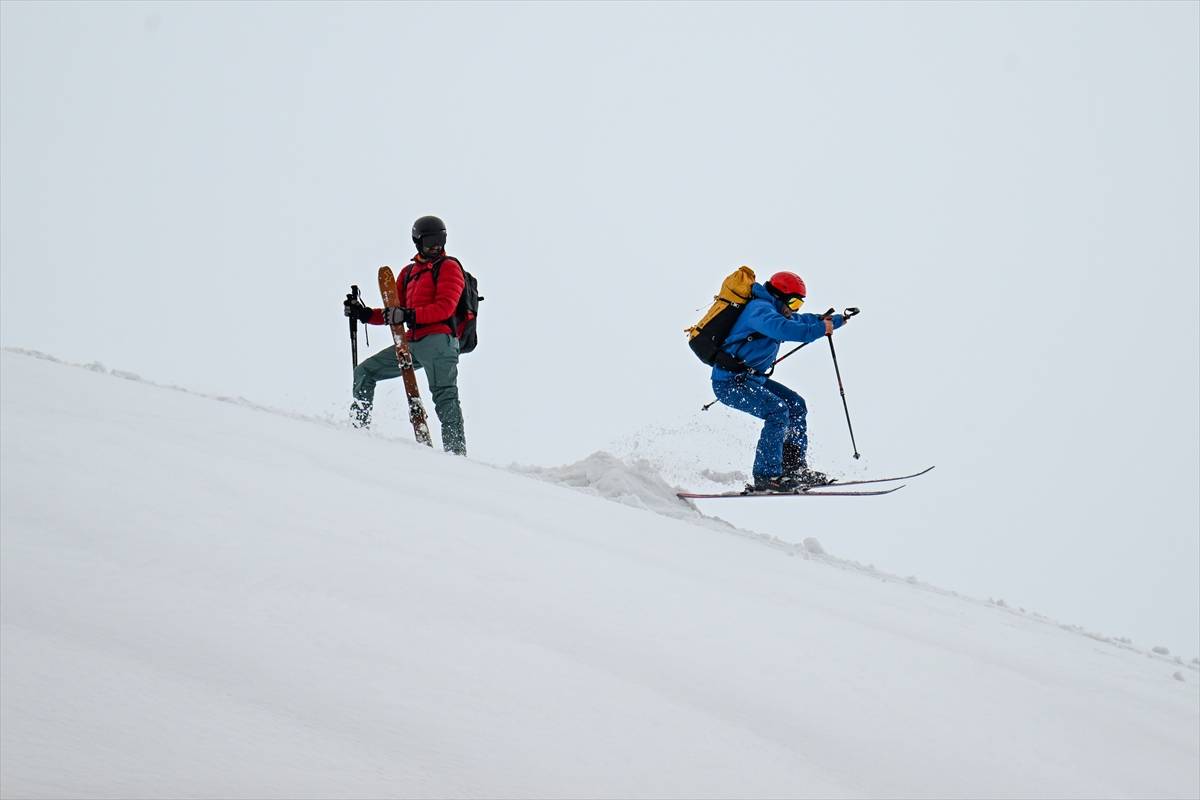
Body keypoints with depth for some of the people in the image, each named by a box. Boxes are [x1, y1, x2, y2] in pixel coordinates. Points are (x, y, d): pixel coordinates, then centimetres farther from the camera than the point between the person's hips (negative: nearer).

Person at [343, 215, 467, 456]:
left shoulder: (449, 267, 2)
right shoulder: (408, 272, 24)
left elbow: (445, 307, -13)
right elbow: (395, 314, 24)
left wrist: (410, 315, -24)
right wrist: (364, 314, 10)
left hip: (439, 339, -8)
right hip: (413, 343, 8)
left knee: (444, 395, -19)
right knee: (365, 372, 9)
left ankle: (457, 451, -27)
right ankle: (358, 429, 8)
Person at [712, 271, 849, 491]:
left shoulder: (773, 311, 17)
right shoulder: (760, 308, -15)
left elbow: (802, 321, 34)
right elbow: (782, 328, -36)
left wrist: (837, 320, 31)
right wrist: (820, 329, -35)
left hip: (750, 378, 11)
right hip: (730, 381, -11)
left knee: (796, 405, 9)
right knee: (777, 411, -23)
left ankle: (794, 467, 11)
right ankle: (766, 476, -22)